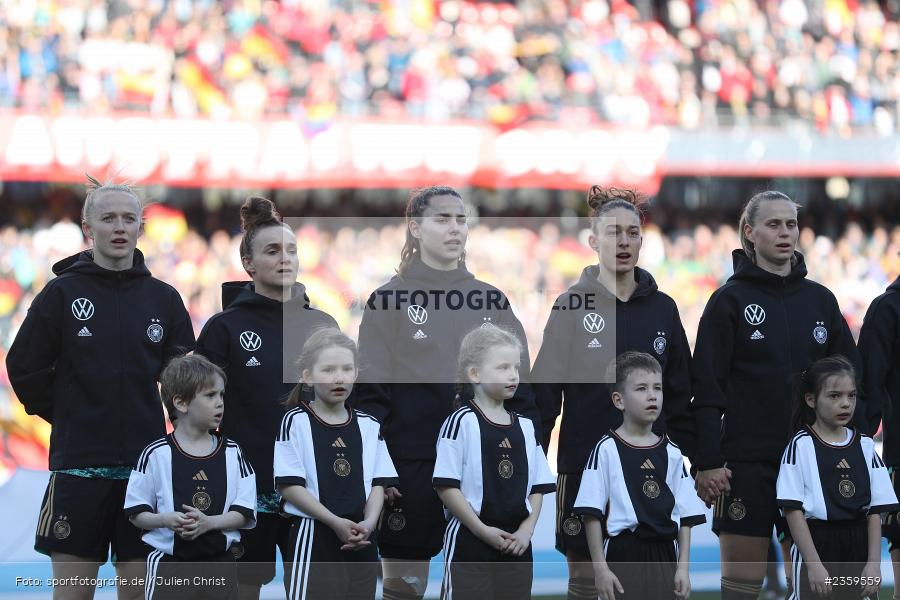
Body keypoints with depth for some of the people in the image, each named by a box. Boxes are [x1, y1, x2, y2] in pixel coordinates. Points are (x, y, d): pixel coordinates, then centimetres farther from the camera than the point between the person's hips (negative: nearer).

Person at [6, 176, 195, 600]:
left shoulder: (164, 299, 6)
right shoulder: (62, 294, -1)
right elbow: (24, 368, 2)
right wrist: (68, 417, 5)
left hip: (146, 463, 2)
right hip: (78, 465, -2)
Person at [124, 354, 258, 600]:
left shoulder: (232, 453, 5)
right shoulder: (156, 454, -4)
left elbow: (245, 514, 2)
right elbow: (136, 514, -1)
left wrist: (209, 522, -16)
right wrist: (166, 520, -21)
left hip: (219, 564, 3)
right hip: (169, 566, -3)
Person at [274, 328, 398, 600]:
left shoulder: (368, 426, 9)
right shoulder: (295, 422, -4)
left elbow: (377, 484, 8)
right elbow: (289, 485, -10)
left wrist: (368, 523, -12)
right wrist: (335, 522, -17)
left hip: (361, 545, 5)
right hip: (314, 542, -5)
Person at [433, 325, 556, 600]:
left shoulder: (525, 427, 10)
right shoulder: (462, 422, -8)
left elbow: (538, 486, 12)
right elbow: (446, 485, -13)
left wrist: (526, 529, -3)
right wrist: (483, 530, -15)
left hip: (516, 543, 6)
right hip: (470, 541, -6)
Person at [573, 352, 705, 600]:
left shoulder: (671, 453, 9)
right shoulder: (607, 450, -3)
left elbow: (685, 517, 10)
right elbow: (592, 515, -5)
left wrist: (683, 568, 2)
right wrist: (600, 568, -10)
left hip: (663, 556, 4)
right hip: (622, 556, -4)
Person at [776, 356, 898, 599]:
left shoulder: (864, 446, 8)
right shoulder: (801, 446, -3)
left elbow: (876, 510, 7)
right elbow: (793, 509, -8)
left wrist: (873, 563, -2)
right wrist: (814, 564, -14)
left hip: (859, 546, 3)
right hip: (815, 544, -3)